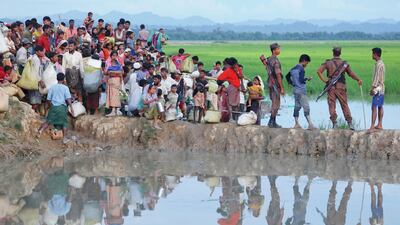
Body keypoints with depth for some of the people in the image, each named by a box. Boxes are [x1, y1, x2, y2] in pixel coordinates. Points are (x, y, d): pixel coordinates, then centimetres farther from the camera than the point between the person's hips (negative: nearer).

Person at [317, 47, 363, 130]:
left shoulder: (328, 63, 2)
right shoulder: (344, 63, 4)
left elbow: (319, 71, -8)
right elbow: (351, 73, 3)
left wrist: (323, 80, -4)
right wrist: (358, 79, 14)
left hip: (331, 87, -1)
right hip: (341, 87, 1)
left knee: (332, 105, 4)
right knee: (345, 105, 7)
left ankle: (335, 124, -2)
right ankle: (350, 123, 4)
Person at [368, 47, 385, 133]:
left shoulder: (379, 64, -16)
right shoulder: (381, 63, 14)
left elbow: (377, 77, -21)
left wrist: (373, 88, -21)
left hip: (378, 88, -10)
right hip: (382, 89, 10)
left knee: (374, 107, -12)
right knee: (380, 107, 13)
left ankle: (372, 127, -16)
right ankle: (379, 125, 17)